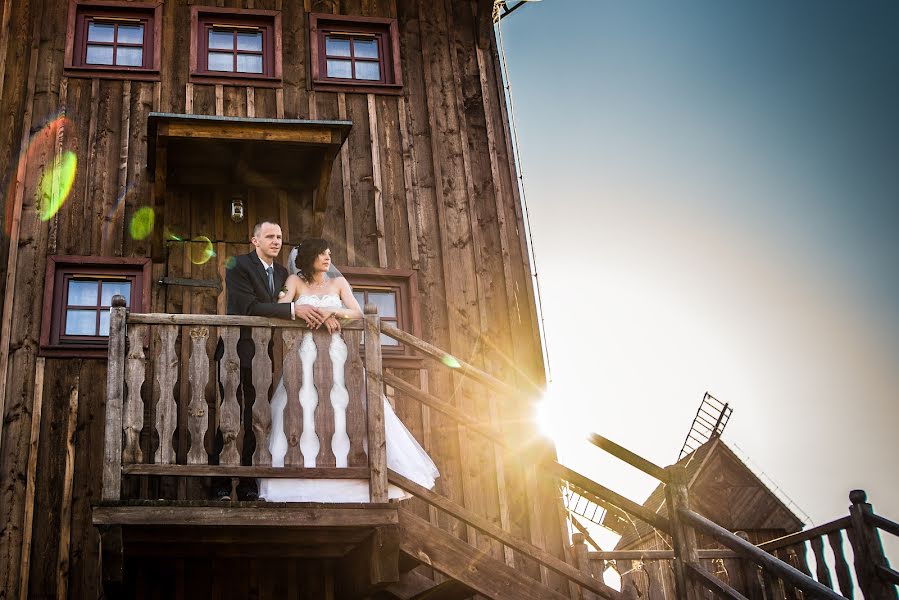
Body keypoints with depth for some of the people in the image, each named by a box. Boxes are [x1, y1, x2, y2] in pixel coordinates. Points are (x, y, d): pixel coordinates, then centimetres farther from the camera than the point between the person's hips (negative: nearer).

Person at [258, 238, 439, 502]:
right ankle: (305, 483, -14)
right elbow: (283, 307, -6)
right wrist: (318, 311, -12)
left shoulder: (338, 282, 16)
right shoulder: (295, 281, 11)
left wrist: (333, 311, -12)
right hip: (306, 354, -2)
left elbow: (357, 313, 6)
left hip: (336, 354, 2)